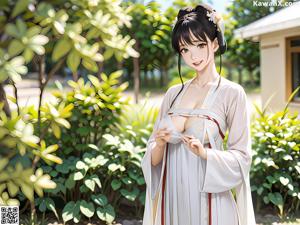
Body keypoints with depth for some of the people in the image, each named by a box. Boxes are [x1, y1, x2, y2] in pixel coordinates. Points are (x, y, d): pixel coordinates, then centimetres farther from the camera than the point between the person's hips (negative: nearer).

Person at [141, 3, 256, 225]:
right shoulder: (173, 93, 6)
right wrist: (160, 143, -14)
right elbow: (152, 158, 7)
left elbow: (241, 157, -8)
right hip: (170, 199, 4)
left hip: (208, 202, -4)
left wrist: (203, 152, -23)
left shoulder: (232, 92, -7)